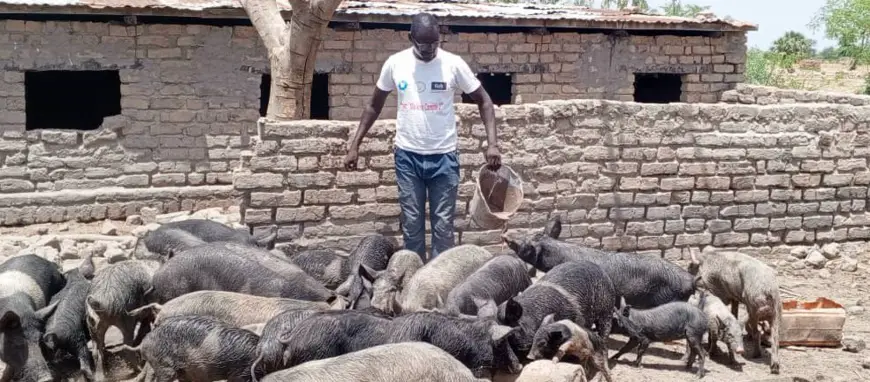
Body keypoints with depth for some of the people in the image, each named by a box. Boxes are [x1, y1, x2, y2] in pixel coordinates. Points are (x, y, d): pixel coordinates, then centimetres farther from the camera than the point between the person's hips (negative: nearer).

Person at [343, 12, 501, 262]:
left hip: (444, 156, -1)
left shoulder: (454, 64, -6)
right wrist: (355, 145, 6)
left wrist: (492, 143, -11)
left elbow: (483, 101, 1)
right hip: (407, 156, 1)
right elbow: (374, 105, 10)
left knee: (443, 224, 3)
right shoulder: (395, 63, -2)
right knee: (411, 223, 6)